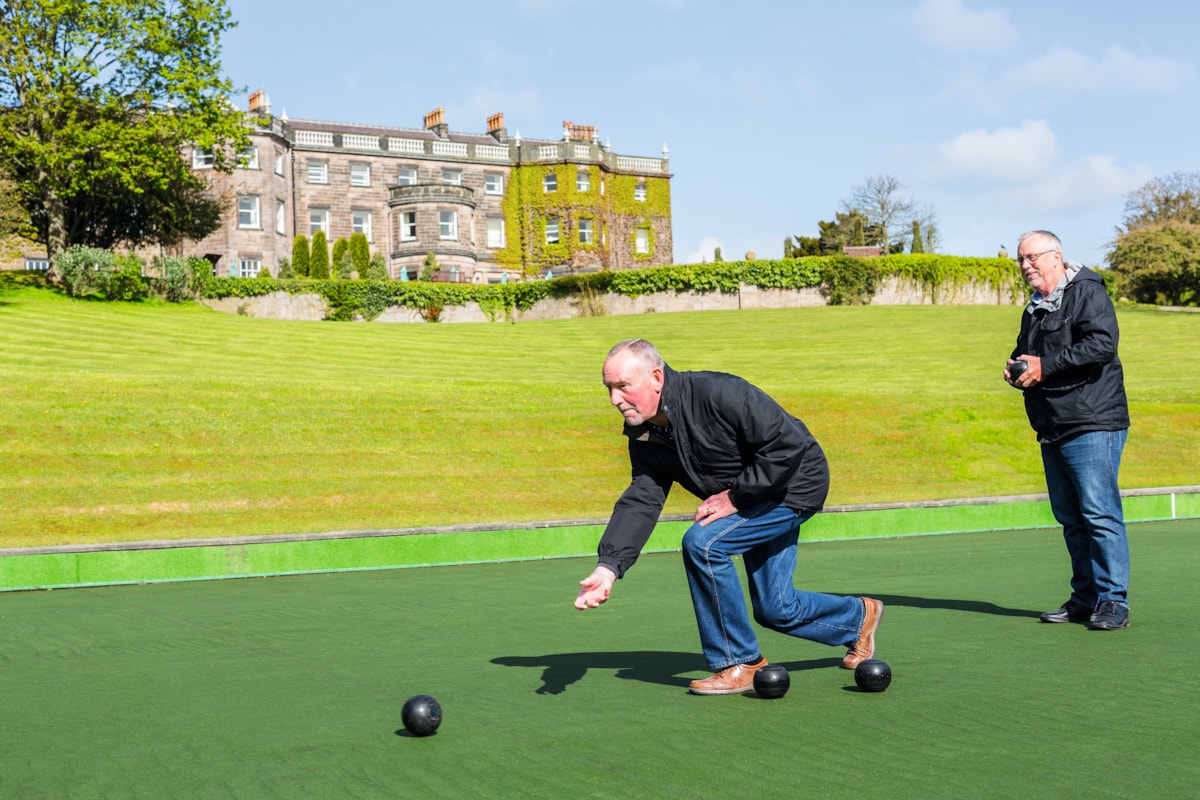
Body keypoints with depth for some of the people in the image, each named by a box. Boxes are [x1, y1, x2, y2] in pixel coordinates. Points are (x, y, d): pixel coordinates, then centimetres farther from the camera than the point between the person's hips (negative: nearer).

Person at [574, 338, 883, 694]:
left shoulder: (716, 394, -32)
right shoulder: (644, 435, -6)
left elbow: (788, 444, -31)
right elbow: (640, 501, -10)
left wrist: (736, 496, -25)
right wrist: (608, 565, -24)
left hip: (794, 485, -9)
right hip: (753, 497, 9)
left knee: (703, 542, -25)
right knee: (775, 610, 12)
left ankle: (738, 664, -11)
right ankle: (858, 618, 42)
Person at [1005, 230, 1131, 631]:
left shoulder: (1087, 293, -6)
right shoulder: (1035, 308, 20)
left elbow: (1102, 345, -21)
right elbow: (1023, 352, 33)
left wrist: (1045, 367, -18)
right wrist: (1015, 367, 8)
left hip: (1092, 425, -9)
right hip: (1052, 431, 9)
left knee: (1099, 513, -11)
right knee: (1070, 517, 10)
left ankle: (1113, 600, -7)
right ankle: (1085, 597, 16)